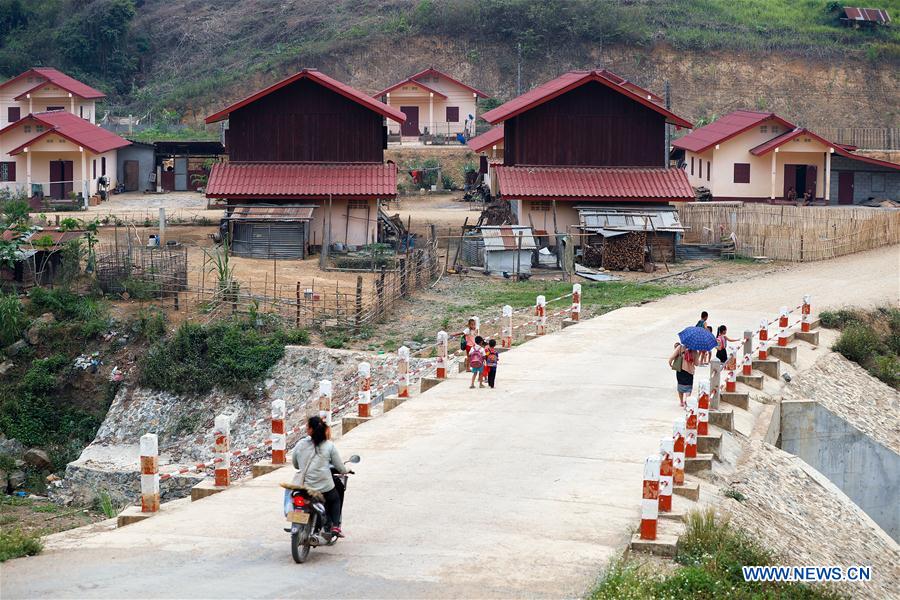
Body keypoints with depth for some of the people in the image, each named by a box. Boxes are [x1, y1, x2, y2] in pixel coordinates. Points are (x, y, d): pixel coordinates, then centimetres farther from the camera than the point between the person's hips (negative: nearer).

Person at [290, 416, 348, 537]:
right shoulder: (329, 446, -3)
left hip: (302, 486, 2)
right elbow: (340, 468, 3)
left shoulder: (300, 444, 0)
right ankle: (335, 526, 14)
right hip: (324, 487, -1)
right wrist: (346, 470, 26)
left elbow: (295, 464, 13)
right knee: (335, 499, 28)